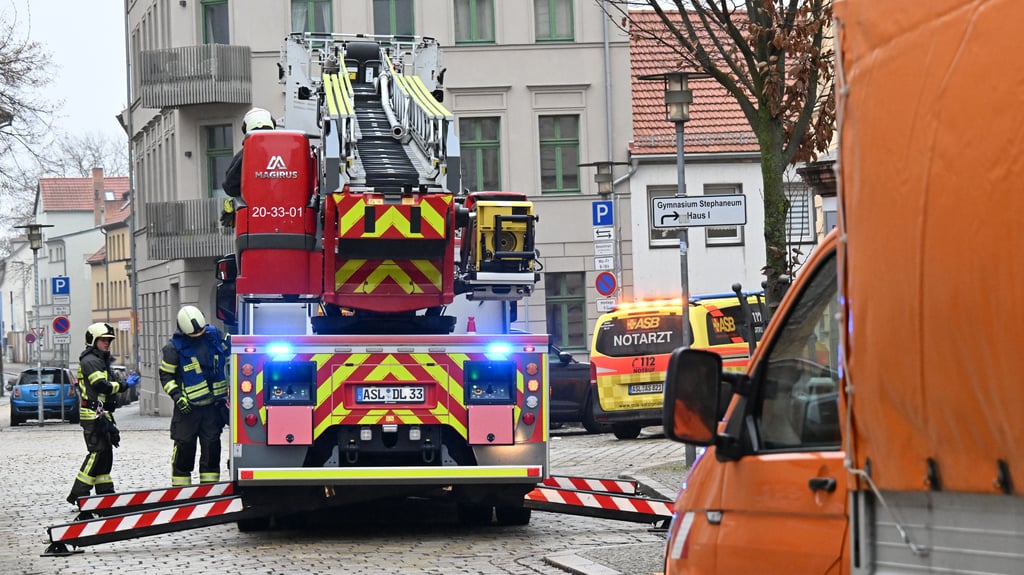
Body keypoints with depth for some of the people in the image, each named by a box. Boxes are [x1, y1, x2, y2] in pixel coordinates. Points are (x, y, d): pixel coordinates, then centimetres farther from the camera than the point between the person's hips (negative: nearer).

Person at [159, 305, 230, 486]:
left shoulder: (213, 336, 2)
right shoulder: (174, 347, -9)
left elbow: (228, 357, 19)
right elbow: (166, 375, -4)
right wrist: (177, 396, -14)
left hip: (213, 404, 4)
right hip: (188, 406, -4)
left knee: (212, 445, 5)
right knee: (184, 446, -1)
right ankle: (180, 489, 7)